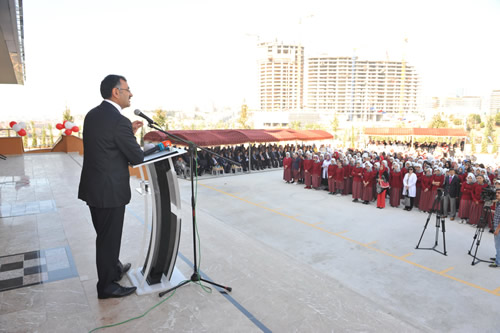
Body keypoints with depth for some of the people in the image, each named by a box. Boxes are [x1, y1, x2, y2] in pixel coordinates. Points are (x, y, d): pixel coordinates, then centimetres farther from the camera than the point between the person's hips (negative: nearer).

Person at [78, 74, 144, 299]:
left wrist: (129, 132, 12)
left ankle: (113, 269, 44)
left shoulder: (92, 114, 7)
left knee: (105, 235, 23)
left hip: (92, 187, 9)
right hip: (110, 190, -9)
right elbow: (137, 157, -15)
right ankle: (106, 286, 24)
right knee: (109, 237, 7)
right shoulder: (119, 121, -21)